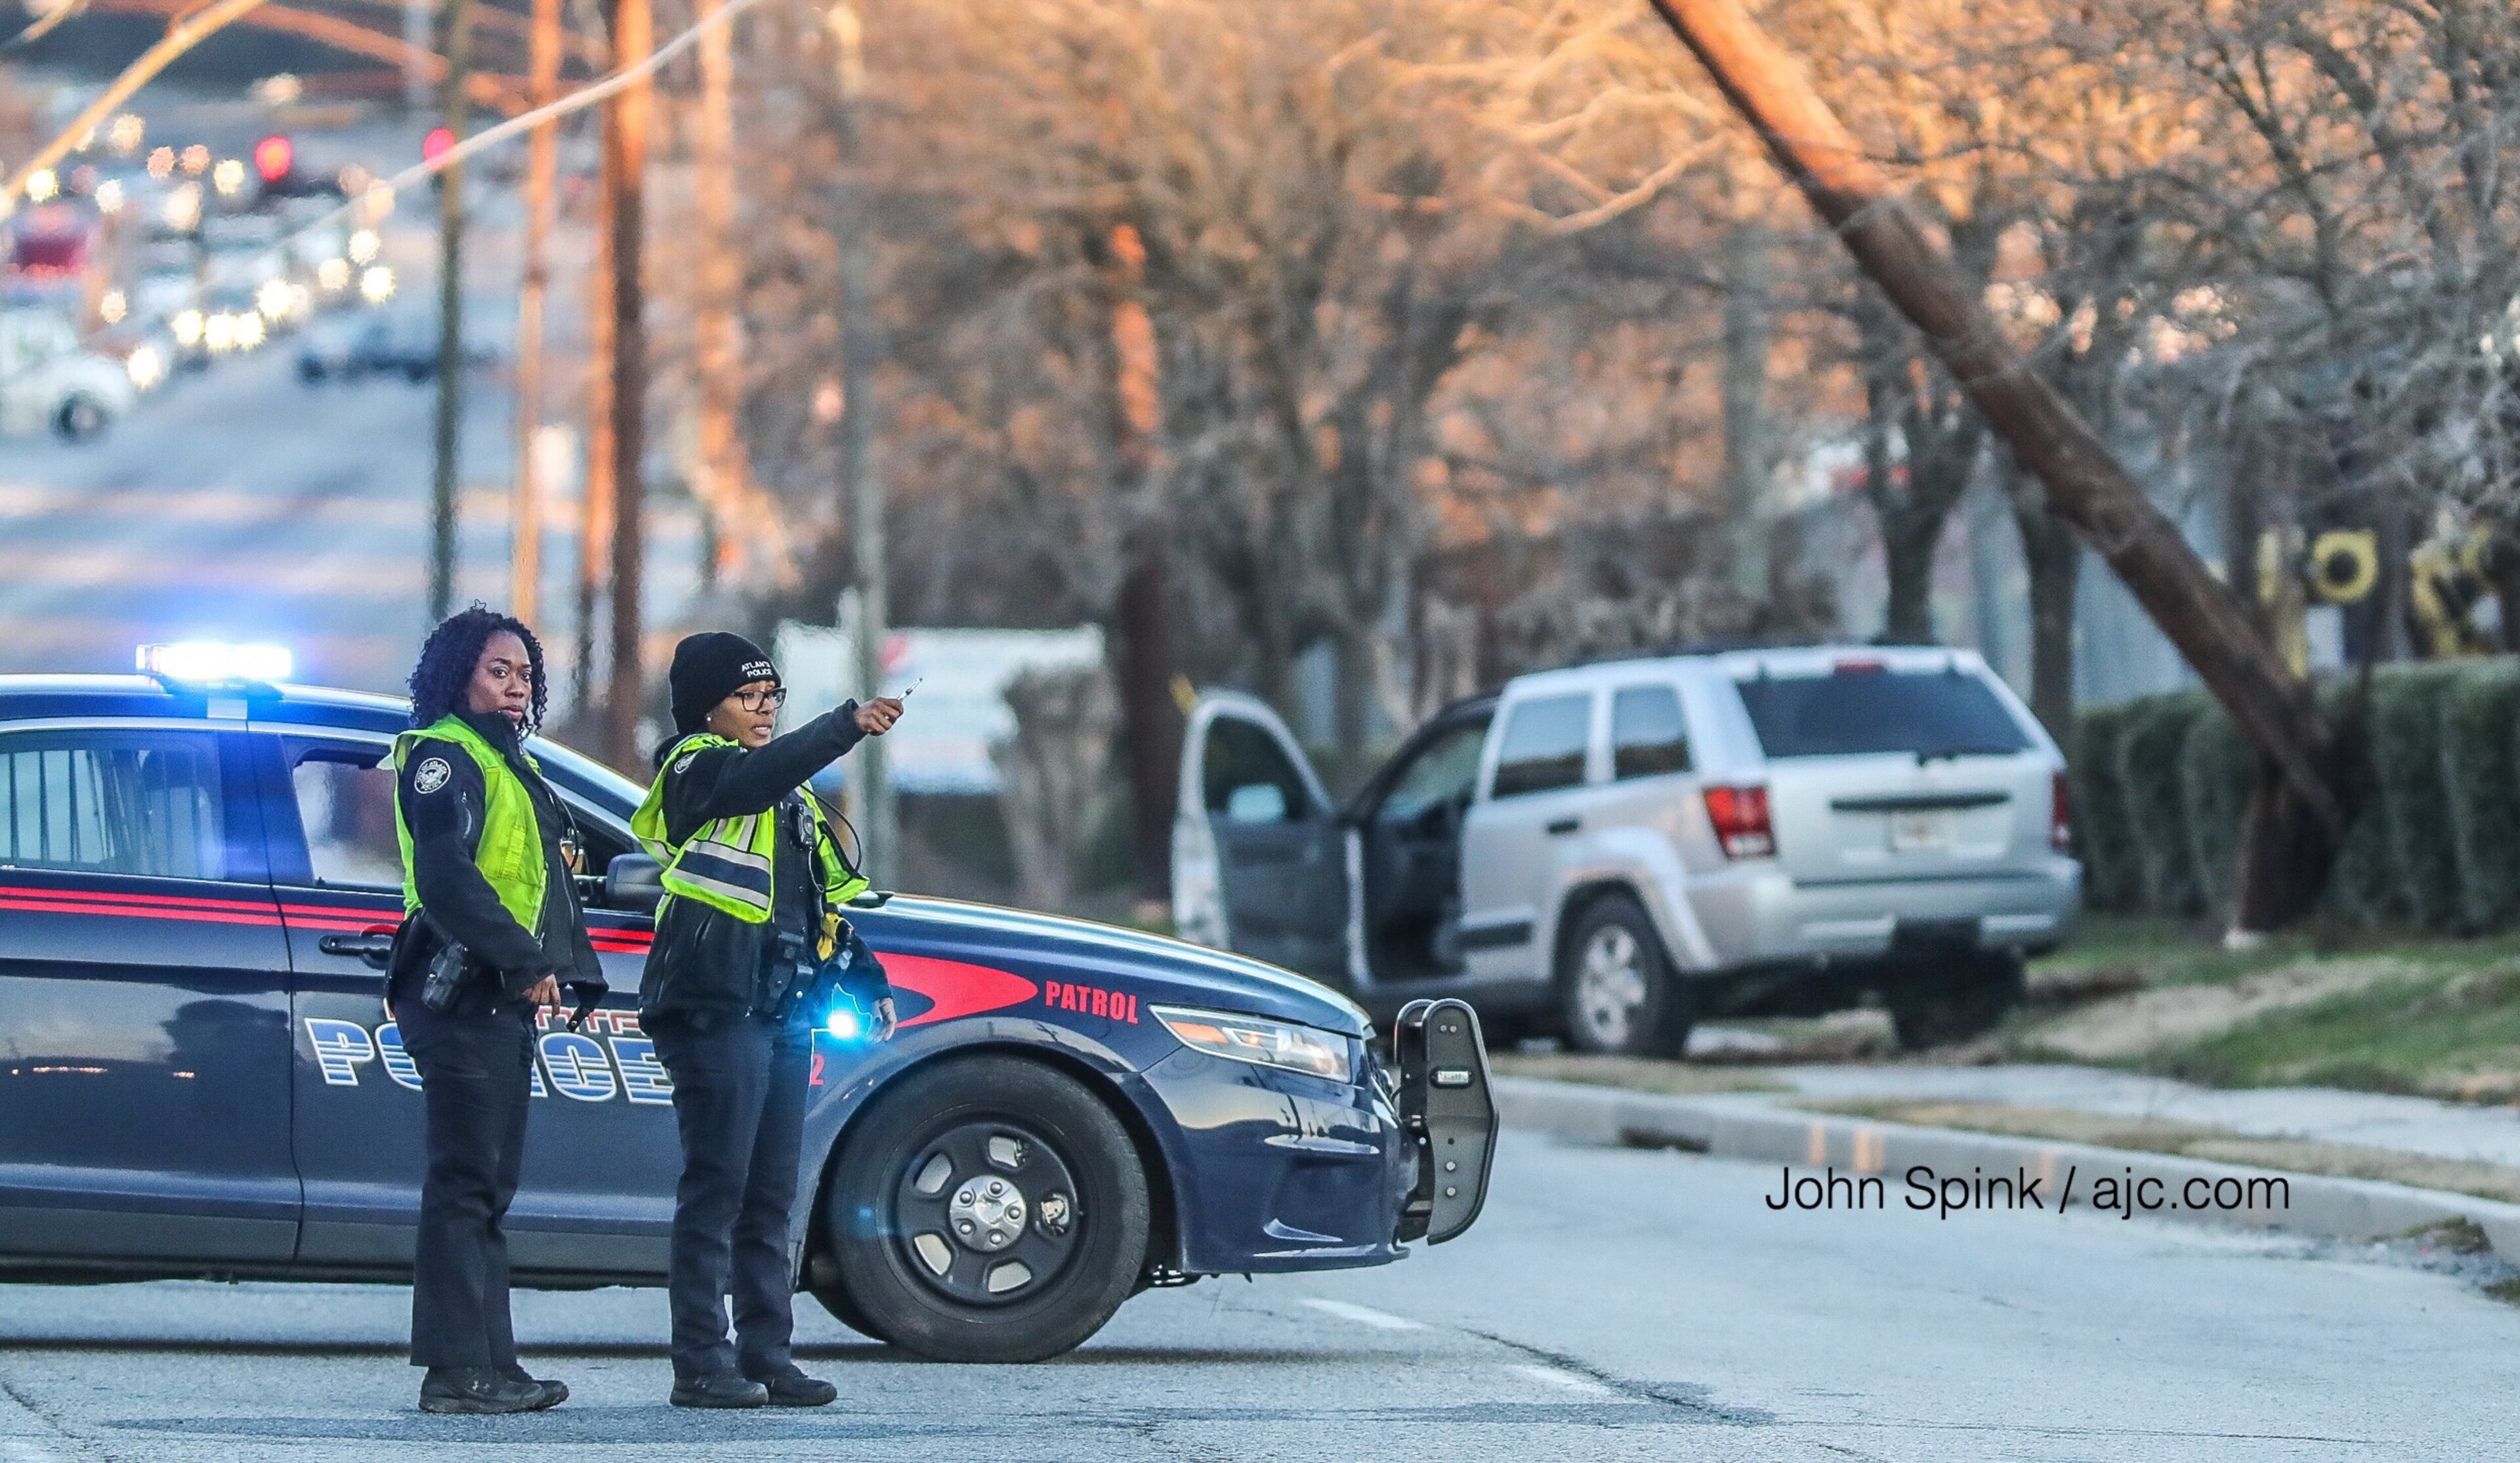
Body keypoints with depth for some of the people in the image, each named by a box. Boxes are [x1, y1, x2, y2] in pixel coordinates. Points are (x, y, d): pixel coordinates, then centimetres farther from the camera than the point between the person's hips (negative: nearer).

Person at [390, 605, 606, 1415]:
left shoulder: (510, 763, 24)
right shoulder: (443, 756, -8)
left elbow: (550, 882, 28)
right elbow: (447, 877, -20)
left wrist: (577, 969, 18)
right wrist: (525, 961, -22)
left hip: (505, 999, 10)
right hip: (462, 993, -10)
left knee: (489, 1187, 11)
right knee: (464, 1181, -12)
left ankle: (491, 1362, 14)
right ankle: (457, 1370, -14)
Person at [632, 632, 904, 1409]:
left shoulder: (787, 795, 23)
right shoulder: (695, 769, -3)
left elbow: (828, 894, 27)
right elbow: (763, 772, -25)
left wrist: (868, 983, 20)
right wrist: (848, 724, -37)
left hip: (782, 1010, 8)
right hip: (716, 1005, -8)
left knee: (770, 1193, 8)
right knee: (716, 1186, -9)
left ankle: (766, 1355, 11)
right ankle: (701, 1364, -9)